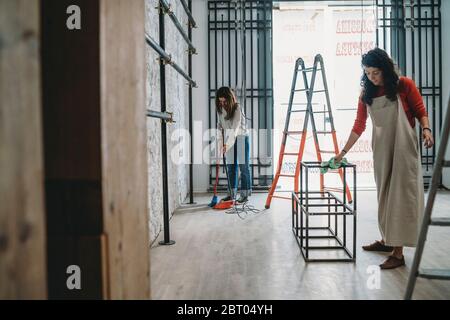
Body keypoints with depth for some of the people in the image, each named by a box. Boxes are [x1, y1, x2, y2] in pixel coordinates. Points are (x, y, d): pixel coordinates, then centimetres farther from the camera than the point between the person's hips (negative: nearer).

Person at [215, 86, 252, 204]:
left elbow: (235, 128, -29)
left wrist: (227, 144, -36)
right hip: (229, 139, 6)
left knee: (244, 166, -3)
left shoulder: (237, 109, -22)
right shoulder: (220, 109, -1)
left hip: (242, 138, -6)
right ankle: (232, 193, 14)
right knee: (231, 167, 8)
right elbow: (220, 126, 8)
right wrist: (220, 143, -1)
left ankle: (245, 194, 2)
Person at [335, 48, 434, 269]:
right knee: (384, 194, 12)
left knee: (401, 194, -5)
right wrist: (343, 152, 8)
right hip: (381, 150, 5)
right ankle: (386, 240, 26)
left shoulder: (404, 85, -4)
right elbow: (359, 126, 9)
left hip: (403, 149, -5)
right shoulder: (366, 94, 6)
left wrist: (426, 129, -18)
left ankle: (398, 253, -4)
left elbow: (420, 111, 2)